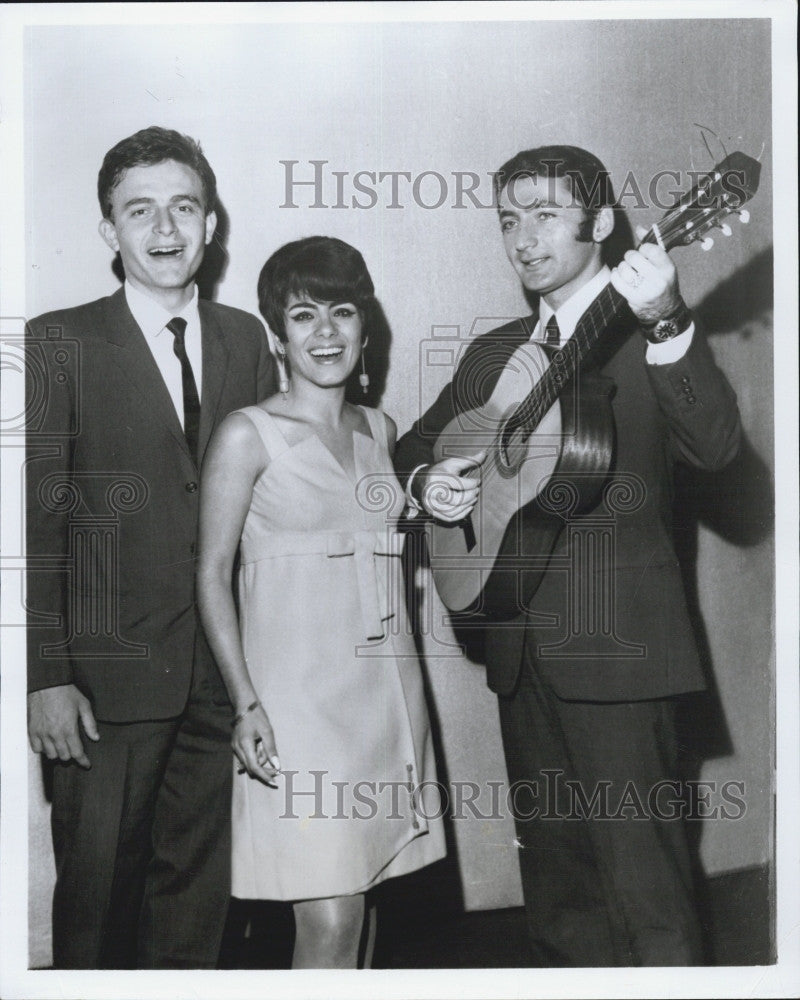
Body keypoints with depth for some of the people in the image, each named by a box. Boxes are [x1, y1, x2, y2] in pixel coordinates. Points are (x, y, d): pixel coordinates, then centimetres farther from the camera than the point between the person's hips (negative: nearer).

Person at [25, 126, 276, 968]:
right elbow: (35, 517, -5)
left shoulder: (245, 339, 10)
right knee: (96, 887, 6)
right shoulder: (60, 343, -1)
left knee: (200, 885, 12)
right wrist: (45, 675, -11)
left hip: (224, 674, 4)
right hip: (108, 676, -3)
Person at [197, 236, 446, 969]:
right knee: (328, 924, -9)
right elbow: (212, 574, -6)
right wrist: (247, 703, -13)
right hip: (300, 693, -5)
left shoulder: (380, 431, 13)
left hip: (386, 685, 6)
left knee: (361, 910, 9)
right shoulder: (249, 434, -3)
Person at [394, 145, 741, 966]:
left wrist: (667, 327, -34)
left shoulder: (644, 334, -4)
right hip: (522, 645, 7)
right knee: (552, 868, 17)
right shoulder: (494, 352, 15)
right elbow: (419, 439, 25)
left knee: (641, 873, -7)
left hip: (614, 646, -6)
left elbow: (714, 445, -20)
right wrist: (426, 480, 2)